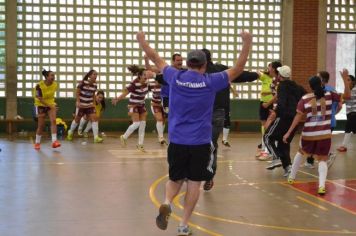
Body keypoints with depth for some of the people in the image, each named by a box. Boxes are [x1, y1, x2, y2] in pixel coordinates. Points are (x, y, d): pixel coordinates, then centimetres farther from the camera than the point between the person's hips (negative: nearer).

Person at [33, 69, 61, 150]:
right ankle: (37, 143, 18)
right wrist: (49, 106, -27)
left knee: (53, 121, -17)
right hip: (41, 105, -3)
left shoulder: (55, 84, -7)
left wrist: (53, 104, 14)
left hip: (51, 104, 3)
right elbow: (40, 99, -20)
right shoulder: (39, 86, -22)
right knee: (41, 125, -2)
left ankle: (54, 141, -22)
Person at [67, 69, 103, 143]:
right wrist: (78, 102, -15)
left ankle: (96, 137, -13)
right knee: (77, 120, 9)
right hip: (81, 105, -4)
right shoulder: (83, 83, -18)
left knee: (94, 118, -12)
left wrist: (93, 103, 7)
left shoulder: (95, 85, -3)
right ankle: (70, 133, 35)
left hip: (90, 105, 4)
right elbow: (77, 92, -10)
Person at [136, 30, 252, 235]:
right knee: (194, 183, 7)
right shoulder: (210, 81, -6)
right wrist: (247, 43, 6)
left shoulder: (175, 78, -1)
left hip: (177, 141, 2)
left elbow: (156, 59, 13)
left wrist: (142, 40, 27)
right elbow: (238, 69, 0)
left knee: (175, 179, 16)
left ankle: (167, 203, -13)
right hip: (200, 143, -2)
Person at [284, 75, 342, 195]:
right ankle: (322, 185, -17)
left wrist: (288, 133, -1)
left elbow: (298, 117, -4)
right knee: (322, 160, 6)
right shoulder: (329, 95, -2)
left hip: (308, 134, 1)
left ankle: (291, 177, 36)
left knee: (301, 153, 27)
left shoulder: (305, 98, -3)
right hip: (325, 134, -1)